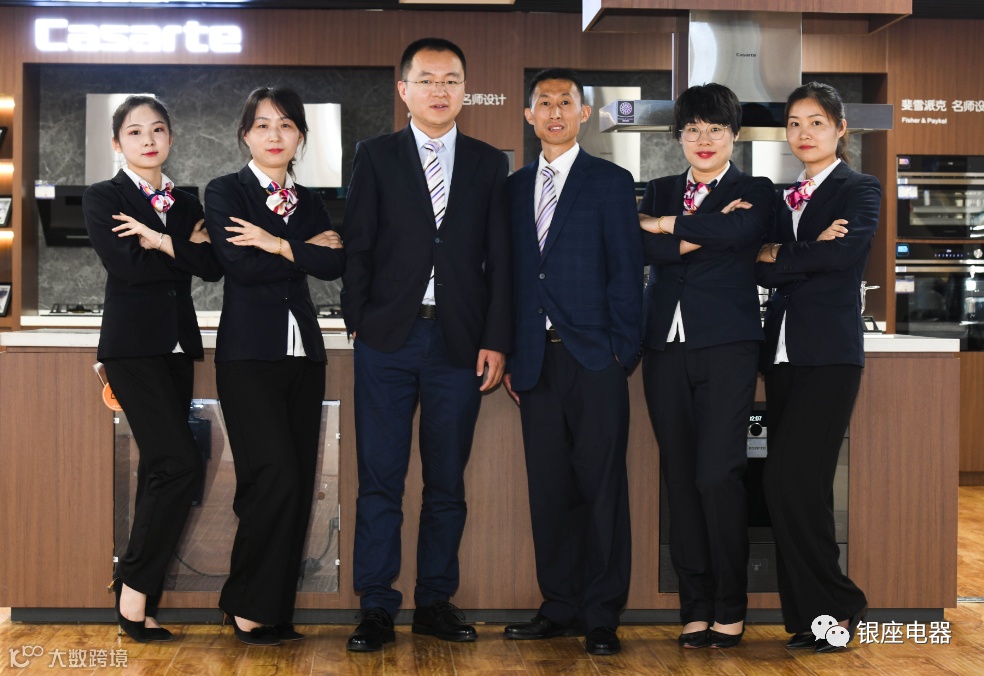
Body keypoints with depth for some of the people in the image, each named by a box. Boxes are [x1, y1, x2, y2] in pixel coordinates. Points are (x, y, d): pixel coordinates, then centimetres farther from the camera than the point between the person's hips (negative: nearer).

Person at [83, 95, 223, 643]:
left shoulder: (186, 204, 17)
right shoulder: (102, 198, 2)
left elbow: (214, 268, 2)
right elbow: (126, 264, -14)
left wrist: (162, 241, -9)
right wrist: (189, 247, -6)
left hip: (177, 348, 6)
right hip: (133, 345, -6)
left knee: (161, 471, 4)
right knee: (182, 464, -16)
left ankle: (139, 602, 9)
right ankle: (135, 589, -5)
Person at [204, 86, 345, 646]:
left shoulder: (309, 201, 16)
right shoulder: (225, 192, 3)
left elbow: (337, 264, -1)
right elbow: (241, 265, -13)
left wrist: (278, 244, -10)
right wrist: (308, 248, -4)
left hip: (303, 355, 5)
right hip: (250, 354, -5)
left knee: (298, 486, 3)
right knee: (275, 479, -14)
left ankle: (277, 611, 12)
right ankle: (249, 606, 1)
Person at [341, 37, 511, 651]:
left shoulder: (489, 164, 10)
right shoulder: (376, 157, 7)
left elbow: (500, 259, 6)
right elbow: (357, 248, 2)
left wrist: (497, 340, -1)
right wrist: (354, 323, -6)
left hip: (460, 341, 1)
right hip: (388, 338, -1)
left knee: (448, 481, 8)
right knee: (380, 479, 0)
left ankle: (436, 601, 18)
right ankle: (376, 607, 8)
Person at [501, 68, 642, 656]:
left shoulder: (611, 183, 3)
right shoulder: (515, 188, 16)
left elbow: (626, 272, -2)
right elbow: (509, 276, 15)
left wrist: (622, 353, -8)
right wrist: (510, 353, 9)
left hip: (594, 361, -4)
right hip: (536, 361, 4)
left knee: (603, 489, -2)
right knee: (549, 488, 7)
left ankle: (602, 616, 4)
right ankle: (560, 607, 16)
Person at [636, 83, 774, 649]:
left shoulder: (755, 192, 8)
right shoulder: (660, 192, 17)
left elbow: (739, 231, -14)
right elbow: (649, 249, -2)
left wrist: (668, 224, -4)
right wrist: (707, 232, -9)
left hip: (727, 344, -3)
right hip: (666, 344, 4)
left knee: (718, 473, -11)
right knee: (680, 477, 3)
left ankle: (730, 608, 1)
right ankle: (696, 606, 10)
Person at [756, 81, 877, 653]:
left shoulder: (860, 190, 1)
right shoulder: (785, 199, 18)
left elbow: (845, 252, -18)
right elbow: (765, 268, 4)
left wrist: (779, 258, -6)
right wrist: (812, 251, -13)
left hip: (829, 354, -6)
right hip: (783, 351, 6)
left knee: (791, 479, -13)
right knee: (802, 486, 5)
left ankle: (836, 604, -1)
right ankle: (811, 615, 11)